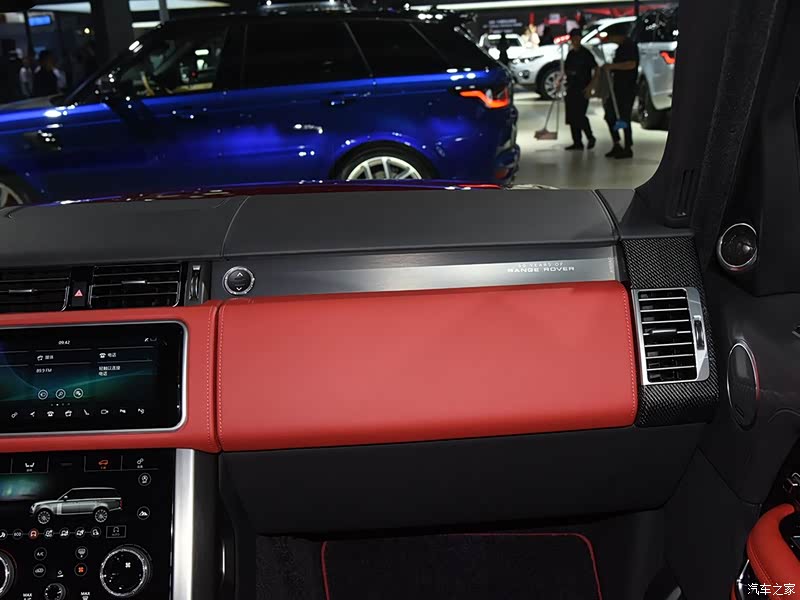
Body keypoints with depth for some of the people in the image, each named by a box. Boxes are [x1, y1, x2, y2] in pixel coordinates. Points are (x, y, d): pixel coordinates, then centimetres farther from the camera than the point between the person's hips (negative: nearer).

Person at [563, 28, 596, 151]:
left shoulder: (586, 53, -5)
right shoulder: (570, 54, 13)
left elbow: (596, 70, -8)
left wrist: (590, 86, -15)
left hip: (582, 90, -7)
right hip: (571, 89, 7)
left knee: (580, 115, -13)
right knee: (572, 117, 4)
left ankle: (590, 138, 8)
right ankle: (577, 143, 11)